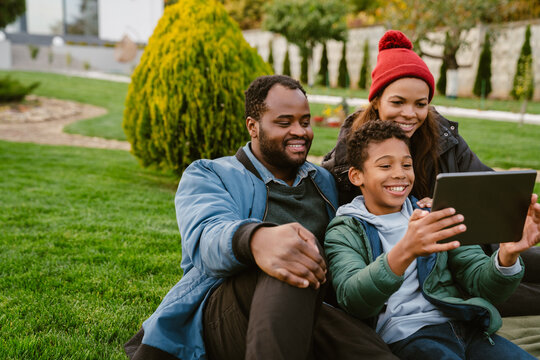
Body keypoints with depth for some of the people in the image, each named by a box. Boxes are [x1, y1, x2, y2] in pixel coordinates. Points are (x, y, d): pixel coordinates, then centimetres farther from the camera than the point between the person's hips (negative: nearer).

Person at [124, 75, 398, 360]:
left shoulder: (324, 181, 26)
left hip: (311, 315, 3)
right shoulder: (205, 175, 9)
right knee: (290, 258, -36)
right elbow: (207, 235, -16)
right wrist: (255, 240, -39)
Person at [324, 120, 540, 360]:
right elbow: (352, 300, -13)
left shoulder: (436, 217, 17)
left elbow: (482, 284, 9)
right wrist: (404, 252, -30)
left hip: (463, 324, 5)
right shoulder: (345, 232, 5)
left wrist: (507, 256, -14)